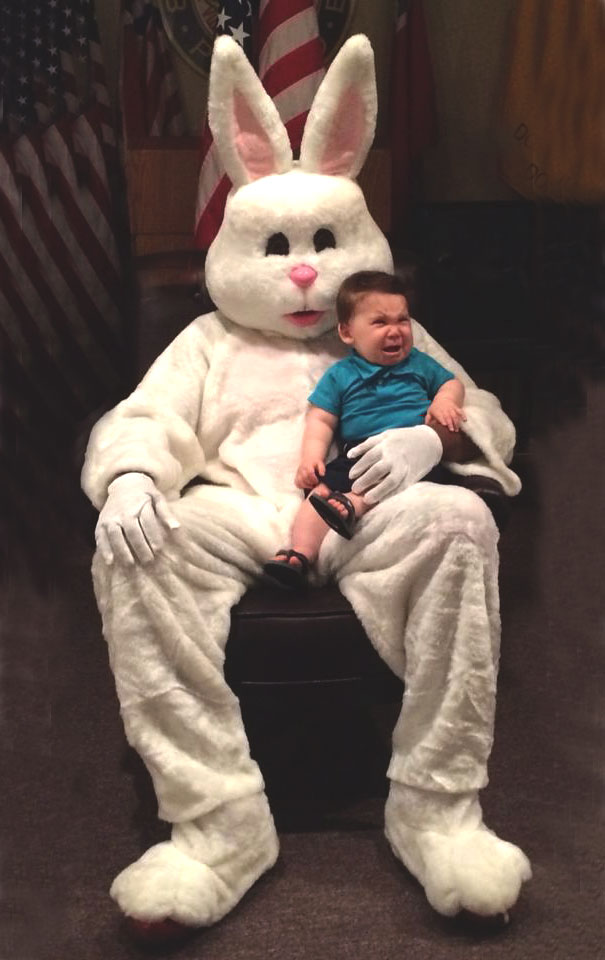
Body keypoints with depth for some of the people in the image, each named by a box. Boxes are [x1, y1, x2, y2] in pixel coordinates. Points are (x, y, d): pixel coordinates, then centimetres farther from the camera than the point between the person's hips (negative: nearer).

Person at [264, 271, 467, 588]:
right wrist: (311, 455, -4)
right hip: (360, 452, 0)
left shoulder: (418, 363, 26)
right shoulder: (340, 376, 20)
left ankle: (354, 504, -52)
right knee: (322, 488, -27)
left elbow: (452, 383, 29)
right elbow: (320, 420, 14)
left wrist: (444, 401, 4)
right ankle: (300, 554, -39)